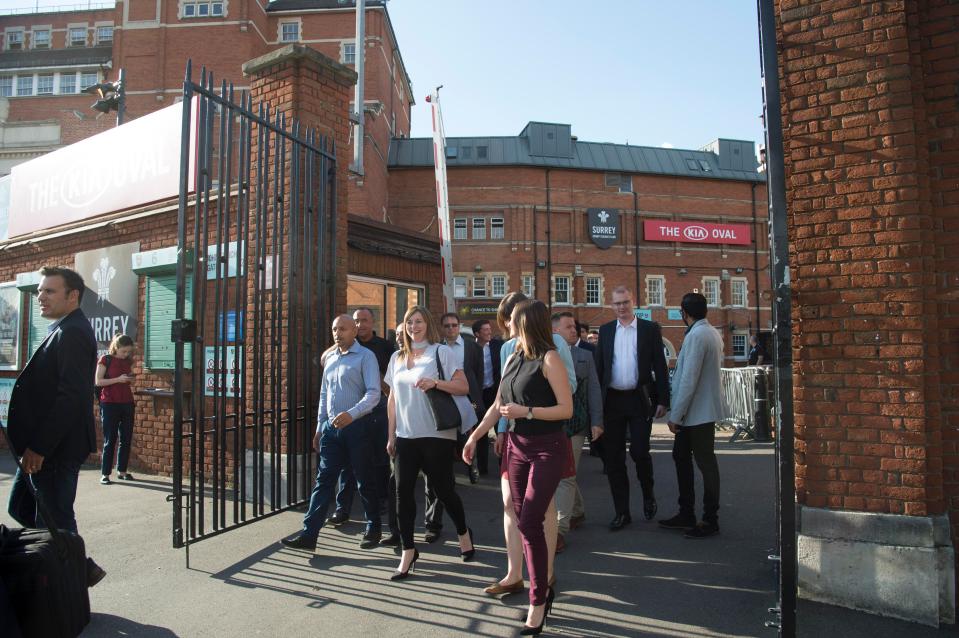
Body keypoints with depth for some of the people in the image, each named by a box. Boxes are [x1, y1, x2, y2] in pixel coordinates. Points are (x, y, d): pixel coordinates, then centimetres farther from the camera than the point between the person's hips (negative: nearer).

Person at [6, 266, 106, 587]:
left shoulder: (72, 332, -18)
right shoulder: (65, 330, 14)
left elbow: (70, 397, -24)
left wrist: (38, 447, -21)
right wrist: (32, 446, 15)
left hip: (56, 449, -10)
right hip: (42, 446, 10)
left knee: (54, 522, 1)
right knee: (21, 508, 19)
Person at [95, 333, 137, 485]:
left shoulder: (128, 361, 11)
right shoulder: (105, 360, -3)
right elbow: (98, 381, -8)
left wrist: (131, 379, 0)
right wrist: (118, 379, -18)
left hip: (127, 403, 5)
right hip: (109, 404, -5)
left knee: (126, 439, 6)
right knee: (109, 440, -3)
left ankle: (122, 471, 16)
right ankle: (105, 474, 3)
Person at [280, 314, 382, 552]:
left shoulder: (365, 357, -8)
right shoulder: (330, 358, 13)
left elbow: (373, 393, -17)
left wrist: (351, 414, -31)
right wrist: (319, 427, 17)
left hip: (356, 427, -5)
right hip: (331, 427, 6)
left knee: (364, 481, 7)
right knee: (323, 480, 5)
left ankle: (373, 529, 23)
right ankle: (309, 534, 8)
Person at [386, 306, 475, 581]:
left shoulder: (441, 352, -3)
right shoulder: (397, 357, 11)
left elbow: (463, 387, -8)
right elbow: (393, 398, 15)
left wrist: (435, 383, -23)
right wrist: (391, 435, 12)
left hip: (437, 434, -4)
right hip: (405, 436, 5)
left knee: (442, 489, 5)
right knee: (403, 491, 2)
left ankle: (463, 533, 33)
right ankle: (408, 551, 15)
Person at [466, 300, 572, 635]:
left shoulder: (549, 359, -11)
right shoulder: (513, 359, 10)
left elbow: (566, 409, -14)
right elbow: (498, 404, 17)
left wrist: (526, 412, -18)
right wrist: (475, 435, 15)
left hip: (547, 449, -7)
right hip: (517, 446, 7)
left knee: (530, 523, -10)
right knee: (525, 524, 8)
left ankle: (538, 602, 5)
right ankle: (542, 587, 23)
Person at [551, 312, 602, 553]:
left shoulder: (584, 356, 7)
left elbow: (594, 390, 5)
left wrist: (596, 422, -2)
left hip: (574, 425, -1)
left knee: (565, 476, -5)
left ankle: (559, 529, 0)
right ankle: (577, 512, 38)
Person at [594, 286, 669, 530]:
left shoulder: (650, 329, 2)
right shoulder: (605, 331, 9)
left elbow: (660, 366, 1)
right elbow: (599, 367, 8)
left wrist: (663, 400, -5)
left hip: (640, 400, -2)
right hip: (612, 400, 3)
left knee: (639, 452, -5)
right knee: (613, 457, 5)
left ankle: (648, 495, 26)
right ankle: (621, 512, 16)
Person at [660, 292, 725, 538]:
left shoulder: (696, 336, -19)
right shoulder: (713, 333, 10)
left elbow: (689, 380, -22)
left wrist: (675, 415, -17)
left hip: (698, 411, -10)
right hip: (700, 410, 10)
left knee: (705, 463, 1)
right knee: (681, 456, 17)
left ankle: (710, 521, 13)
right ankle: (686, 514, 26)